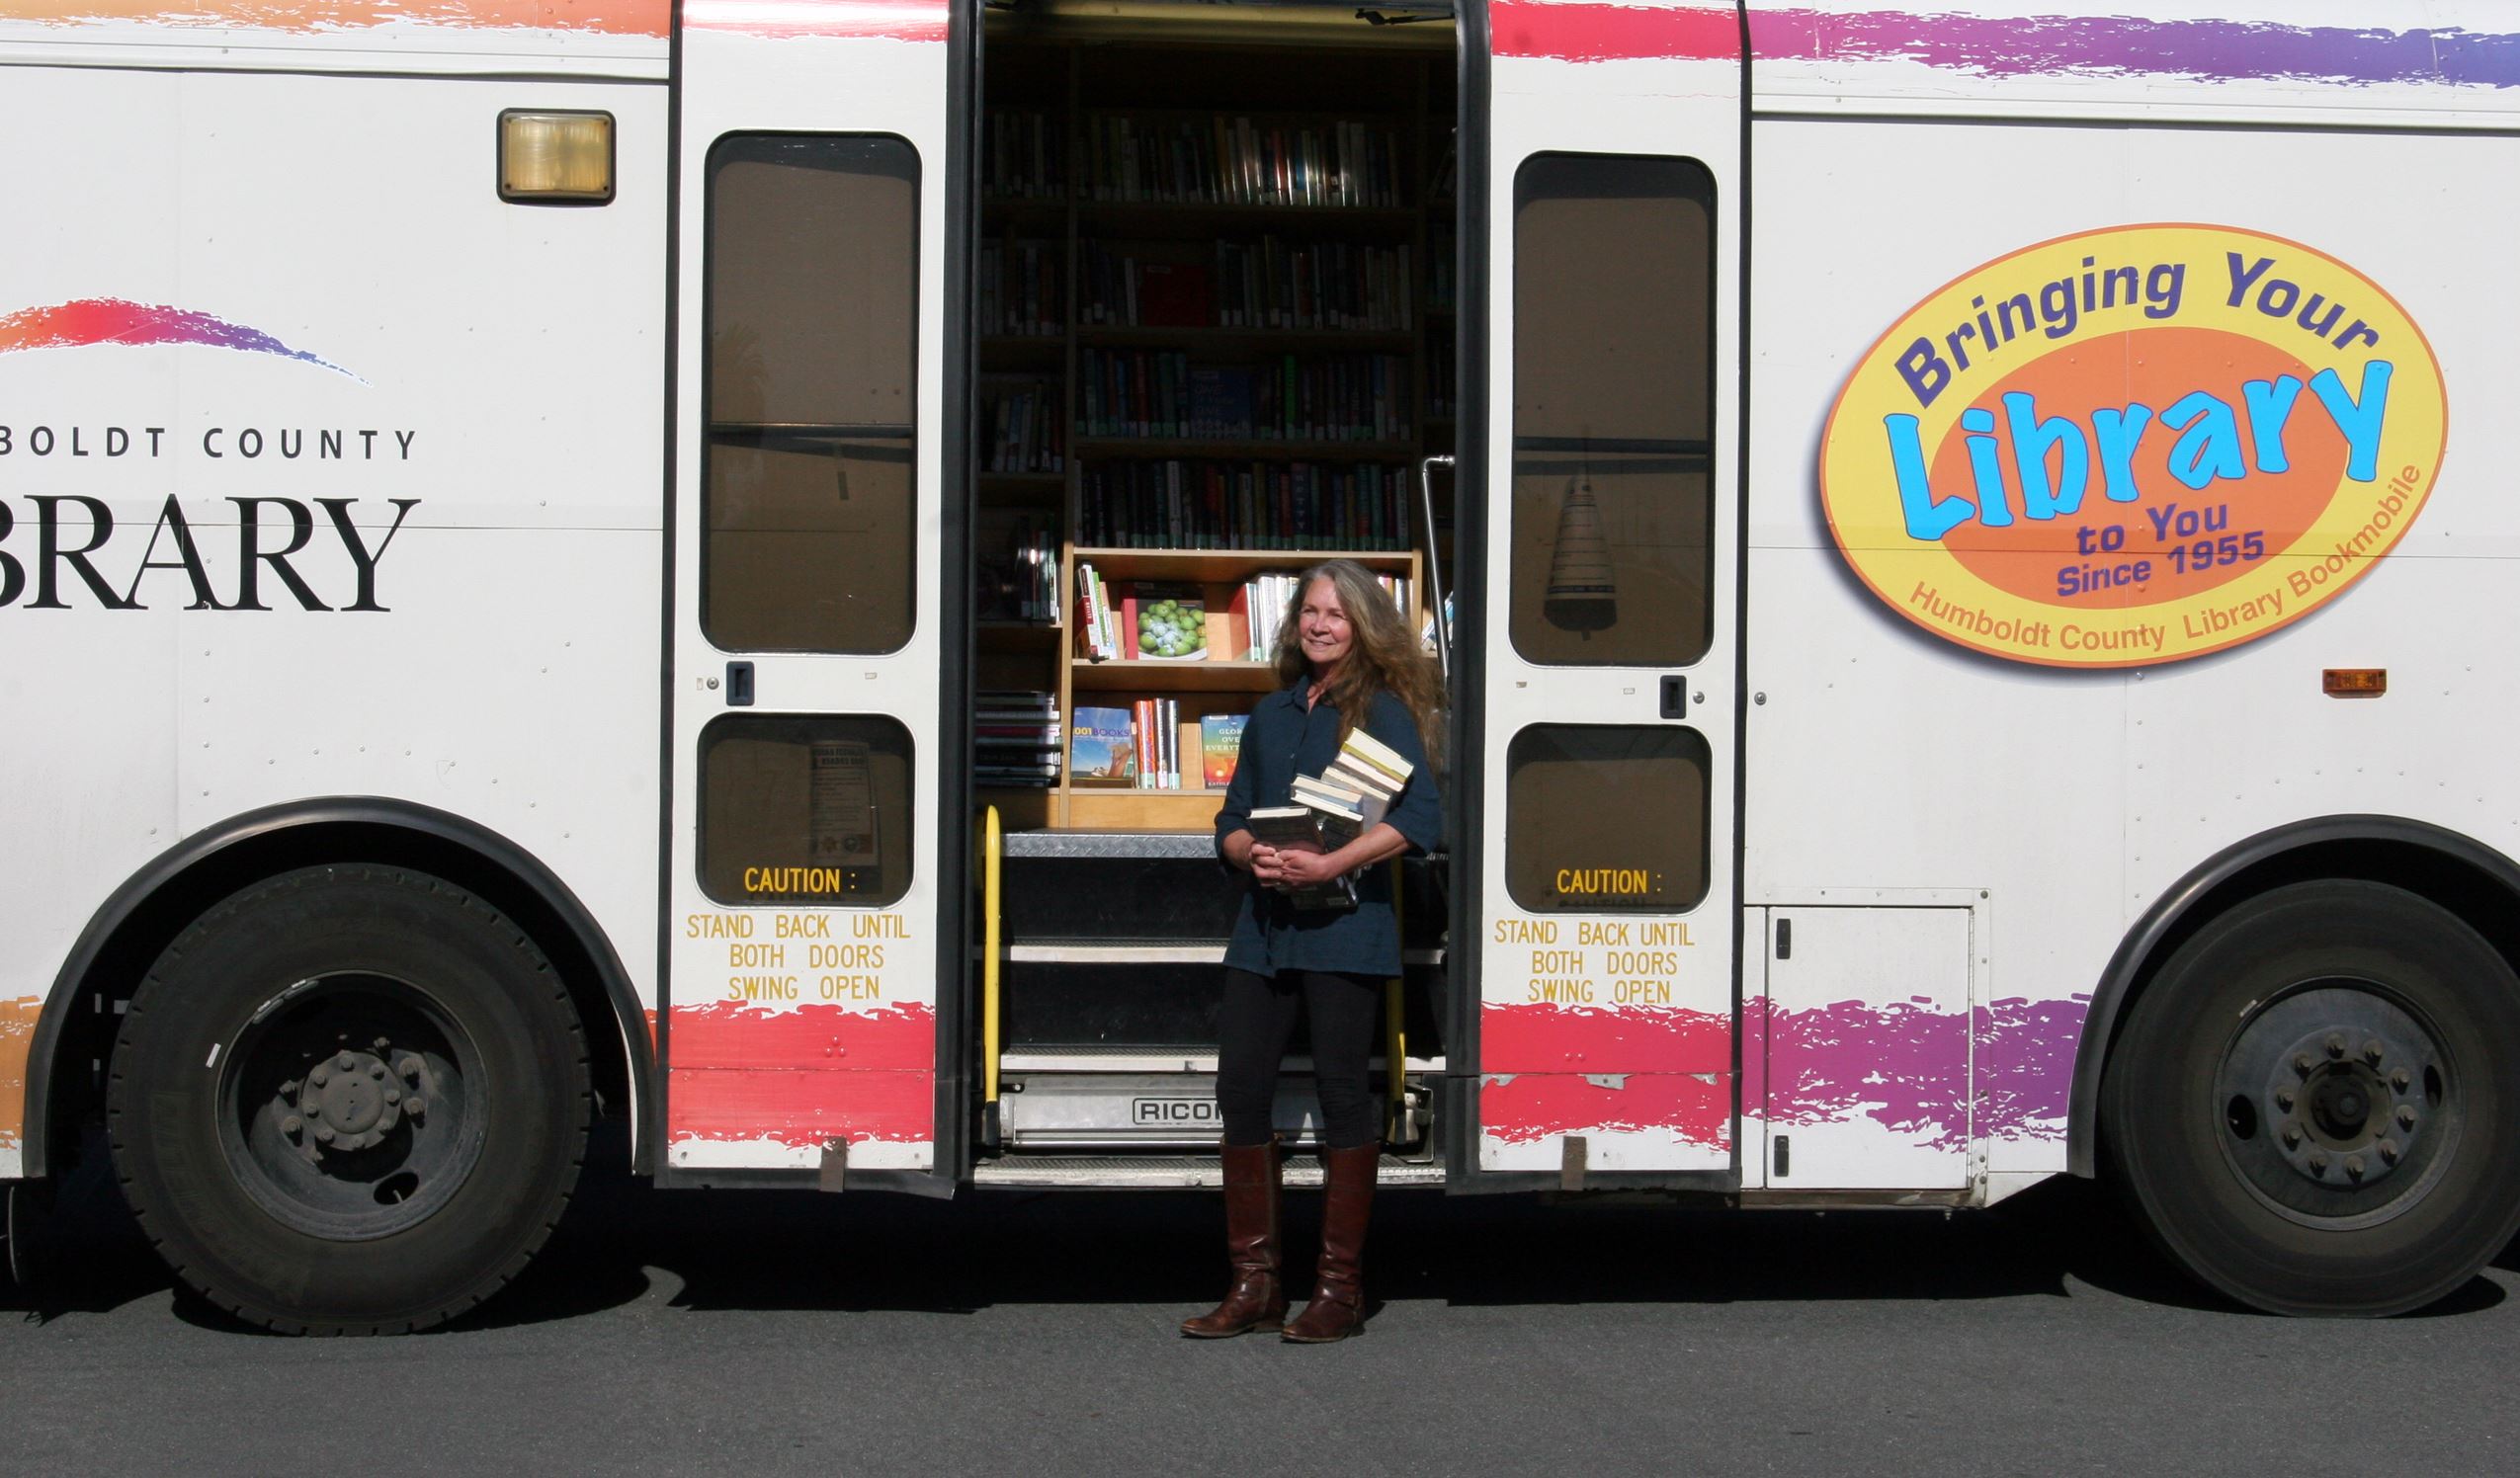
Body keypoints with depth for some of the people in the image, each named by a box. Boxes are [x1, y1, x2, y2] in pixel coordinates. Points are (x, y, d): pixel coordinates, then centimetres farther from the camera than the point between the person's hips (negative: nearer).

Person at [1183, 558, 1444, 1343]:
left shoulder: (1382, 710, 0)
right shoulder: (1271, 713, 18)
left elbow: (1419, 817, -12)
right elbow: (1232, 821, 19)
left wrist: (1330, 865, -20)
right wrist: (1254, 855, -4)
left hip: (1344, 925, -6)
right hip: (1263, 925, 6)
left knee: (1342, 1088, -3)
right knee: (1241, 1086, 2)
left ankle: (1340, 1287, 7)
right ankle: (1255, 1284, 12)